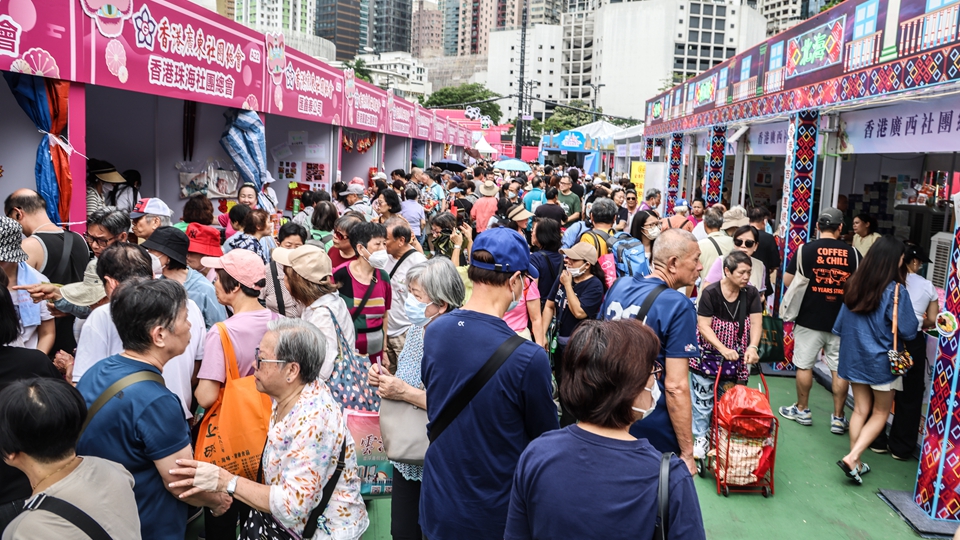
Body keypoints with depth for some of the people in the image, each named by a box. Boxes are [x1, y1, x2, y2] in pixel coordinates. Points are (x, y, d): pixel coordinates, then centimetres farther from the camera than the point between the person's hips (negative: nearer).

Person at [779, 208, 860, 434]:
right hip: (842, 321, 2)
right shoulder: (853, 253, -1)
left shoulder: (805, 250, -7)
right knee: (840, 369, 9)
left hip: (810, 319, -2)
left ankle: (802, 410, 22)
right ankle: (838, 418, 14)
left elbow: (787, 281, -3)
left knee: (804, 365, 11)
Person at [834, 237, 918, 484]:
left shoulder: (854, 284, -2)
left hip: (854, 357, 5)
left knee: (860, 410, 15)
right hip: (881, 361, -5)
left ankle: (856, 462, 18)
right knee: (880, 413, 11)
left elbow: (840, 325, 7)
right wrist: (916, 322, 8)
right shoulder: (896, 291, -19)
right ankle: (852, 458, -2)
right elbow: (908, 331, -12)